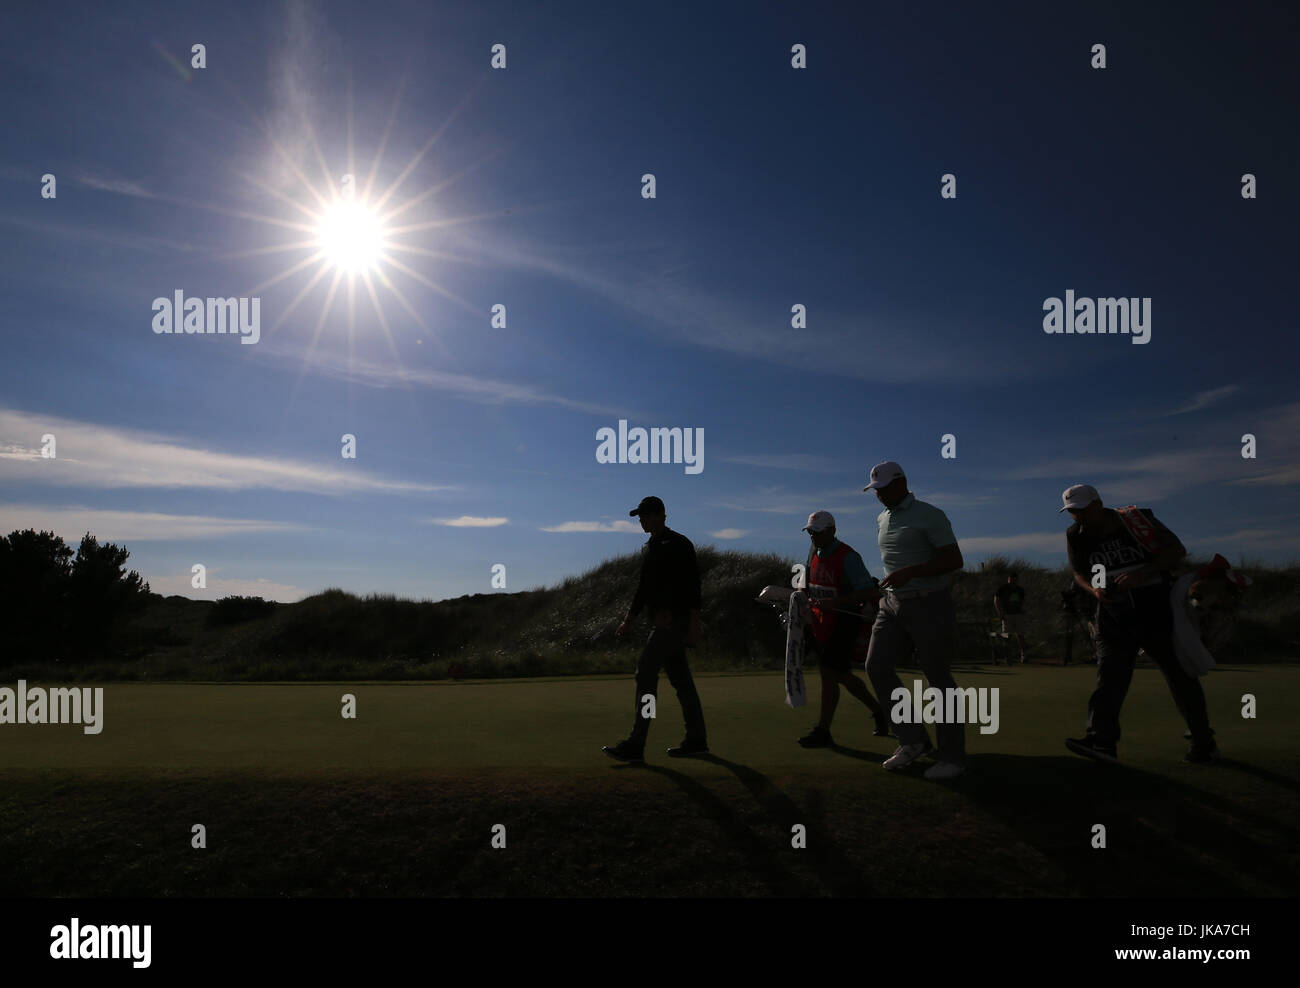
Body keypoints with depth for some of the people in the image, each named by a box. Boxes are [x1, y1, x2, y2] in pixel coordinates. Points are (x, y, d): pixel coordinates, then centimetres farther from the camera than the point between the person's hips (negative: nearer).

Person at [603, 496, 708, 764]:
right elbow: (644, 588, 24)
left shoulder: (678, 544, -9)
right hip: (660, 621, 9)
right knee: (680, 679, 11)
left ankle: (635, 746, -10)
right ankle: (697, 740, 18)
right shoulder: (648, 548, 18)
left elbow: (693, 585, -14)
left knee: (646, 675, -12)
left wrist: (694, 624, -18)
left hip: (675, 620, -9)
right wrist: (628, 619, 20)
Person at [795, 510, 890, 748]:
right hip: (820, 620, 8)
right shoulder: (814, 553, 7)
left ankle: (823, 731, 1)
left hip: (844, 620, -8)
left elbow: (869, 592, -24)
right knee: (842, 675, 13)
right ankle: (879, 712, 32)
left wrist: (834, 602, -32)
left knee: (828, 673, -8)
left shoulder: (848, 557, -17)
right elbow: (809, 583, 24)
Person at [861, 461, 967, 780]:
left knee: (939, 678, -3)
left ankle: (953, 756, 9)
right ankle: (913, 739, 6)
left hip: (929, 604, -7)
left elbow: (954, 559, -15)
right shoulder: (882, 519, 14)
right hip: (892, 603, 7)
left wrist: (910, 572, -24)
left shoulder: (930, 515, -9)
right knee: (876, 666, -6)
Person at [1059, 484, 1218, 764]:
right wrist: (1096, 590, -11)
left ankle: (1204, 744, 23)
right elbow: (1080, 573, 11)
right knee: (1109, 677, -11)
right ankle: (1102, 742, -21)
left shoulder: (1136, 520, -13)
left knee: (1181, 676, 7)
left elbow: (1177, 551, -10)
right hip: (1114, 619, 3)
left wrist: (1143, 573, -25)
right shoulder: (1075, 537, -2)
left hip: (1156, 612, -2)